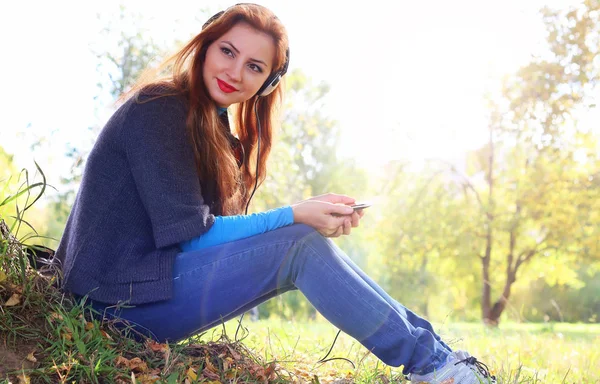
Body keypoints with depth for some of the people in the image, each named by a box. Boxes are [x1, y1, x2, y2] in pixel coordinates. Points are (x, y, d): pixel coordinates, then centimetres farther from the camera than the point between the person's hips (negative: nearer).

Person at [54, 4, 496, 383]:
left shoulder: (217, 132, 12)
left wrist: (313, 214, -7)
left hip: (156, 274, 8)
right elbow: (186, 231, -20)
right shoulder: (158, 109, -14)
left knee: (308, 241, 0)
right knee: (301, 248, -18)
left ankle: (423, 339, 5)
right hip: (121, 296, -8)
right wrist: (295, 217, -21)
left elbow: (222, 228, 6)